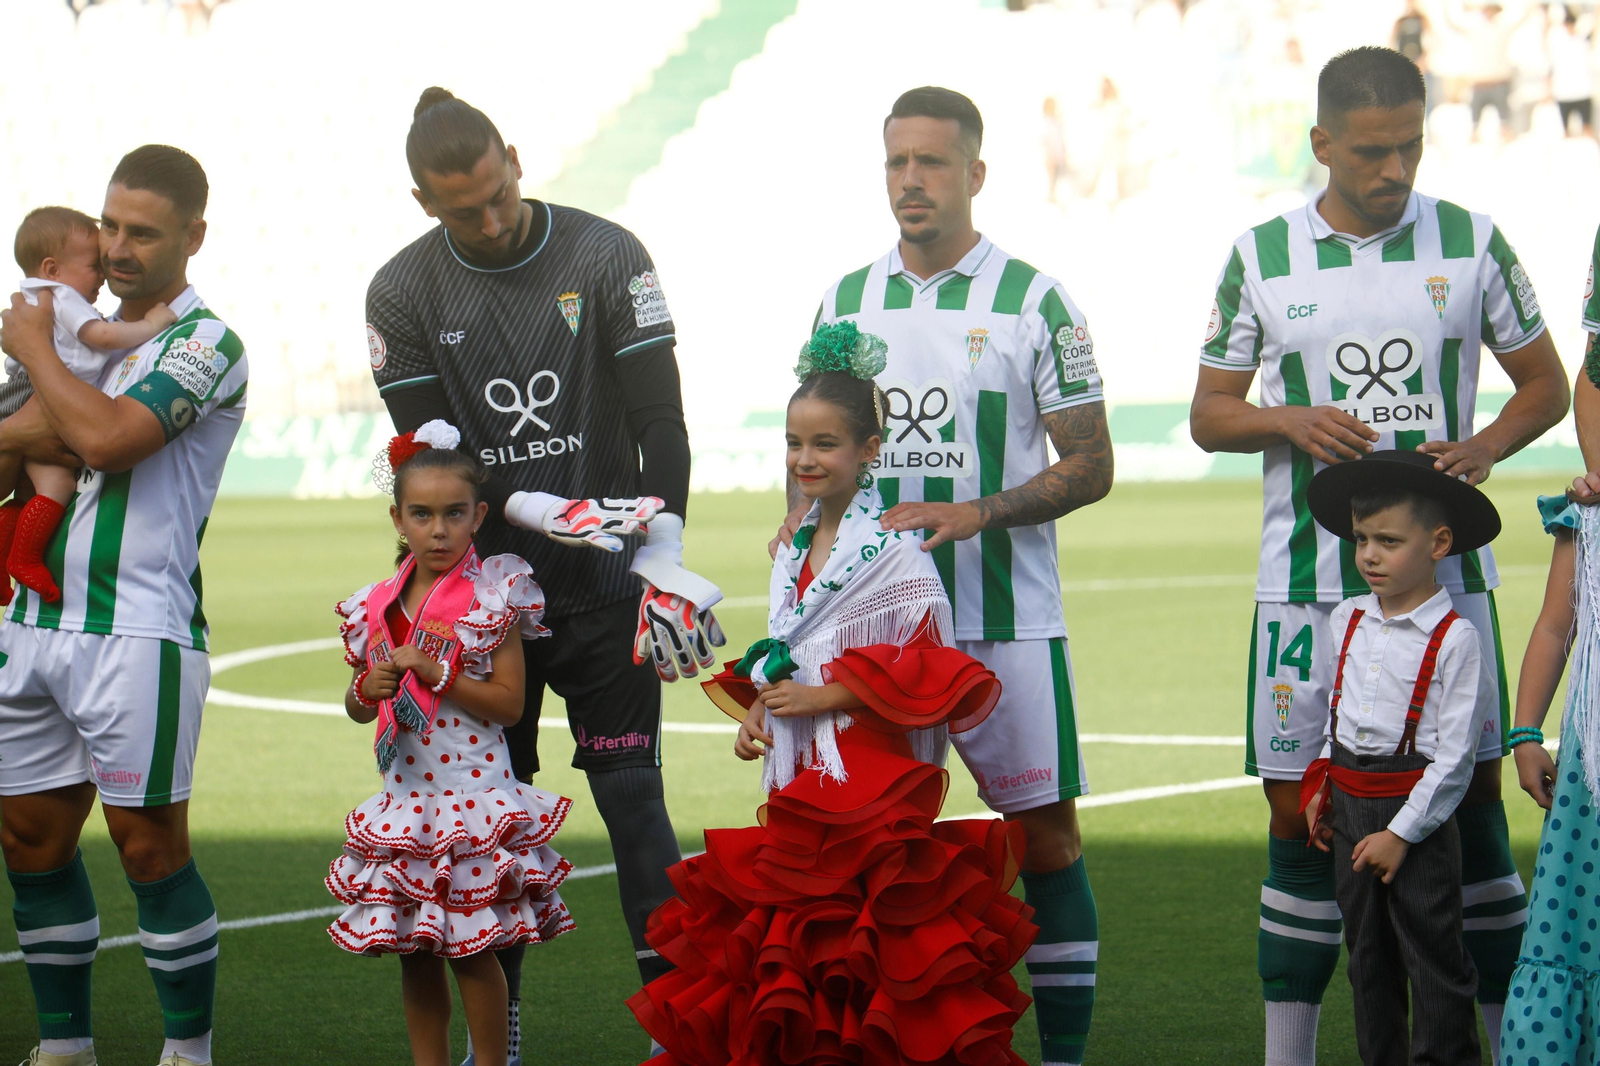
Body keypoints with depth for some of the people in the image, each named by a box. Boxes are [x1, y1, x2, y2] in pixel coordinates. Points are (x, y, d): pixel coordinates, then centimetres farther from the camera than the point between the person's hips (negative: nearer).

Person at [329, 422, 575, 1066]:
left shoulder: (493, 599, -7)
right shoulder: (376, 608, 7)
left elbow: (509, 704, -11)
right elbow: (357, 709, 17)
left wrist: (435, 674, -20)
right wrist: (368, 690, -6)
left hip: (473, 793, -5)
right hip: (403, 800, 5)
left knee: (472, 951, -3)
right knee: (413, 947, 9)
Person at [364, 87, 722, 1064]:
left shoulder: (606, 257, -4)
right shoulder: (404, 294, 0)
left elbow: (662, 423, -4)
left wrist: (663, 560, -11)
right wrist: (537, 511, -15)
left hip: (604, 580, -2)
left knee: (630, 792, -8)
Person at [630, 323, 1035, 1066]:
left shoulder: (894, 551, -9)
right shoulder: (794, 551, 15)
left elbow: (928, 671, -12)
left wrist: (826, 695, -14)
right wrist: (758, 708, 6)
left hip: (873, 782, -7)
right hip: (799, 781, 7)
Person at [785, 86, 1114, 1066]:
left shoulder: (1034, 303, -2)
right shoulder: (844, 303, 11)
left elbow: (1090, 466, -2)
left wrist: (977, 514, -16)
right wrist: (806, 520, -1)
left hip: (1006, 618, -3)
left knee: (1046, 833, -1)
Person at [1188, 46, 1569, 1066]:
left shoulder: (1471, 243, 3)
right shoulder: (1262, 257, 4)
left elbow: (1546, 384, 11)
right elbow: (1211, 412, 11)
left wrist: (1488, 446, -8)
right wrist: (1291, 422, -9)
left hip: (1444, 572, 0)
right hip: (1307, 581, 0)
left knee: (1474, 801, -1)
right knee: (1300, 816, 1)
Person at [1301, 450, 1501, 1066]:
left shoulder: (1454, 639, -14)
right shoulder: (1346, 621, 5)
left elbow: (1454, 755, -14)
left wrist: (1401, 833, -15)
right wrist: (1319, 786, 10)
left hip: (1419, 814, -6)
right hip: (1350, 806, 6)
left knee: (1432, 955, 0)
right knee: (1367, 954, 13)